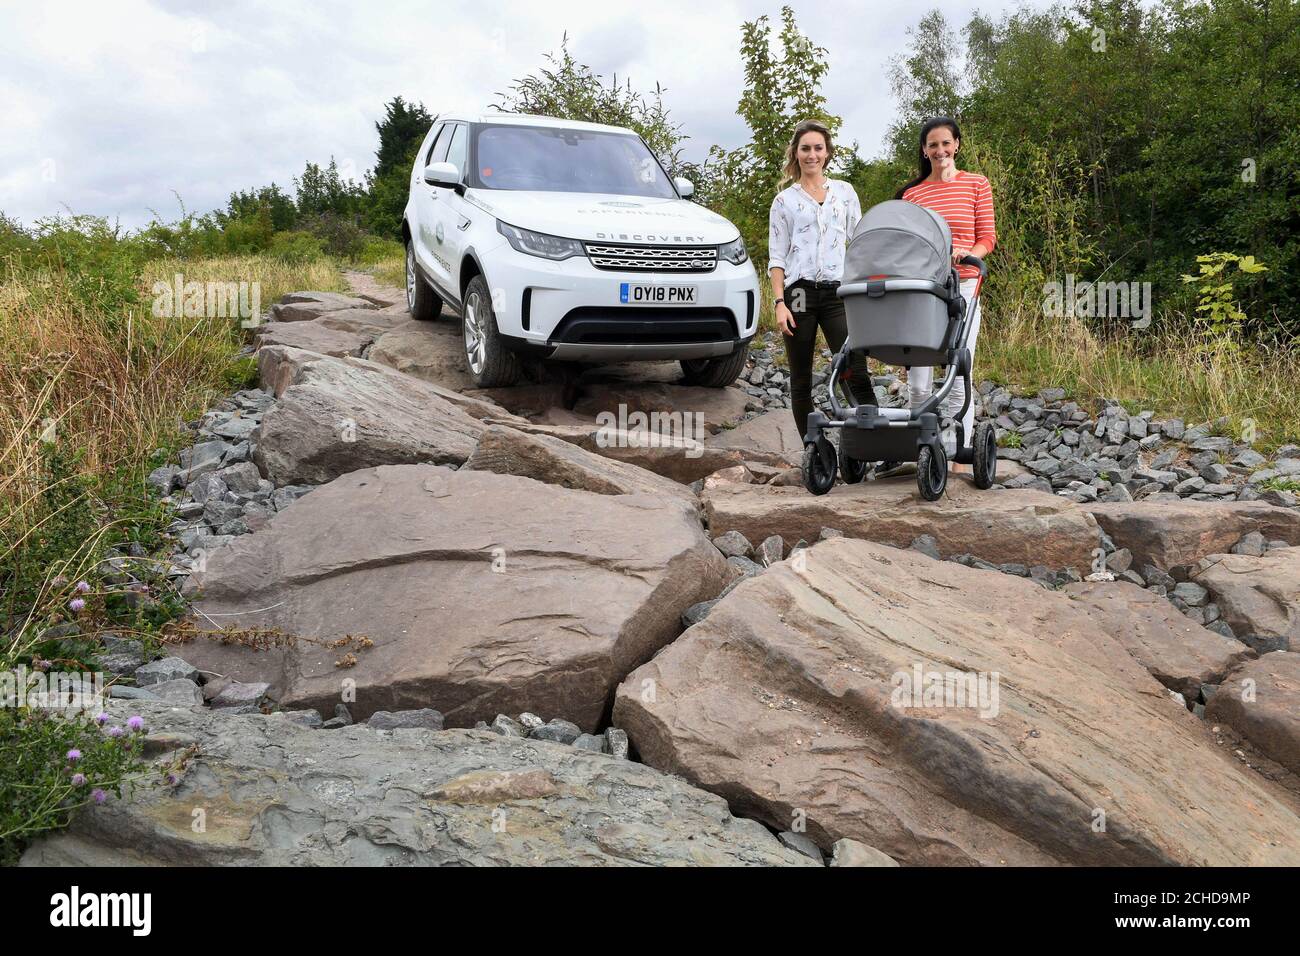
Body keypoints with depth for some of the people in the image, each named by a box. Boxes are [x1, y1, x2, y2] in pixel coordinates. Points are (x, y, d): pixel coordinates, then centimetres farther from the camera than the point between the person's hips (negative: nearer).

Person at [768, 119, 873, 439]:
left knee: (857, 374, -13)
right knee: (801, 380, 3)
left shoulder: (844, 191, 14)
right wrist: (780, 303, -8)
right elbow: (776, 257, 4)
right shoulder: (784, 200, 9)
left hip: (838, 292, 1)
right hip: (798, 292, 0)